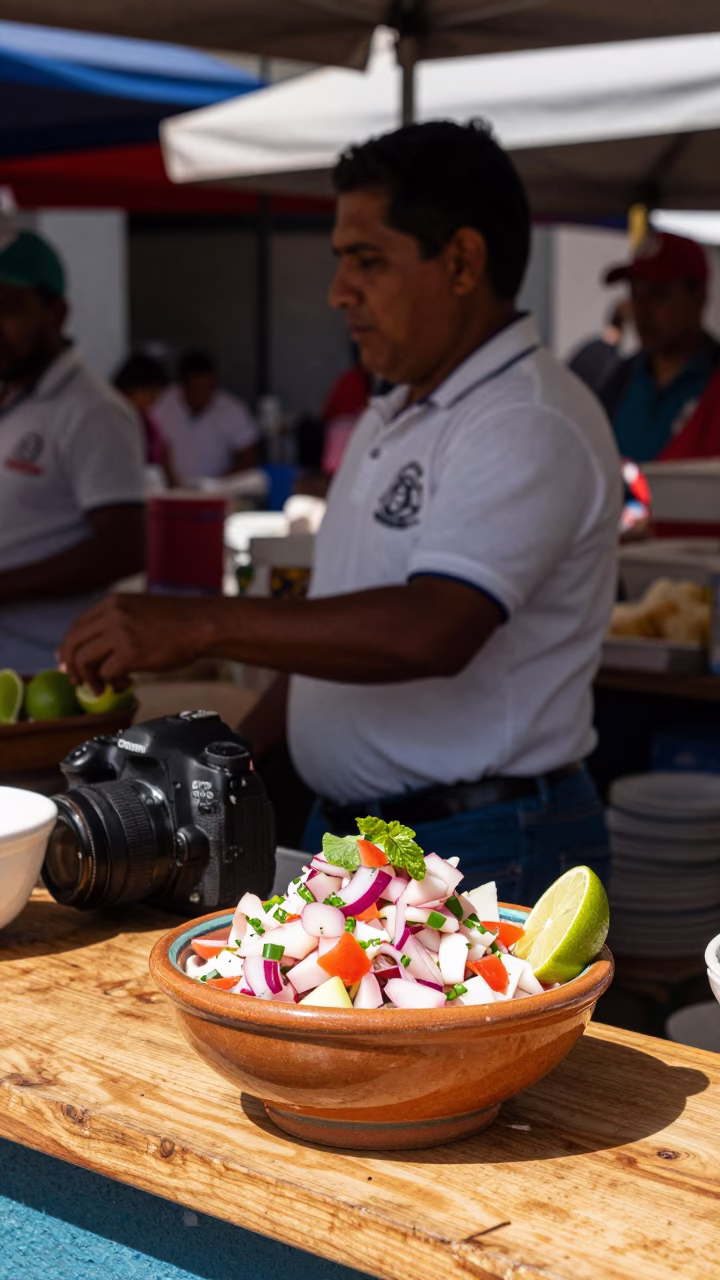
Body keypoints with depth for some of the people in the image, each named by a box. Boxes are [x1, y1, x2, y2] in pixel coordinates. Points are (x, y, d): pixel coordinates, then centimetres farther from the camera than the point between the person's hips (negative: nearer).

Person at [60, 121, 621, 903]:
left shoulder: (532, 427, -17)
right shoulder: (392, 418, 15)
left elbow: (430, 631, -31)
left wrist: (199, 626, -29)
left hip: (481, 859, -8)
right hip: (345, 831, 8)